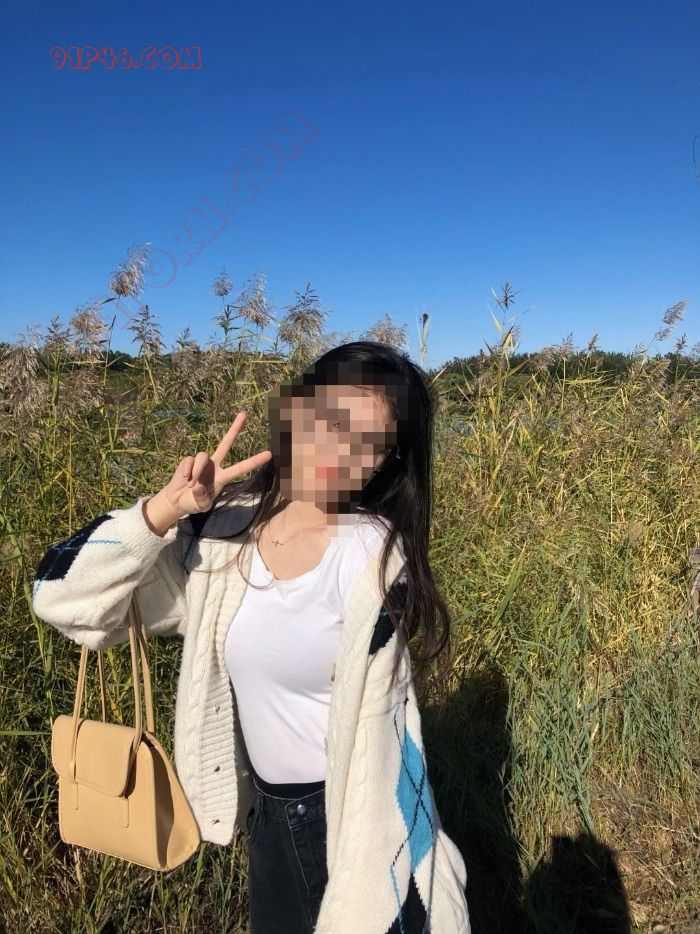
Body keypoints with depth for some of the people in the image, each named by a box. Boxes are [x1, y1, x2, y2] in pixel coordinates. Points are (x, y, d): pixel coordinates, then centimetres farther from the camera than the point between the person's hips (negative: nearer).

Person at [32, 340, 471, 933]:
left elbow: (377, 721, -16)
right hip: (267, 809, 4)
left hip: (356, 813, -4)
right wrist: (165, 508, -26)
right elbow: (63, 598, -13)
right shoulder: (222, 528, -13)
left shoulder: (376, 554, -21)